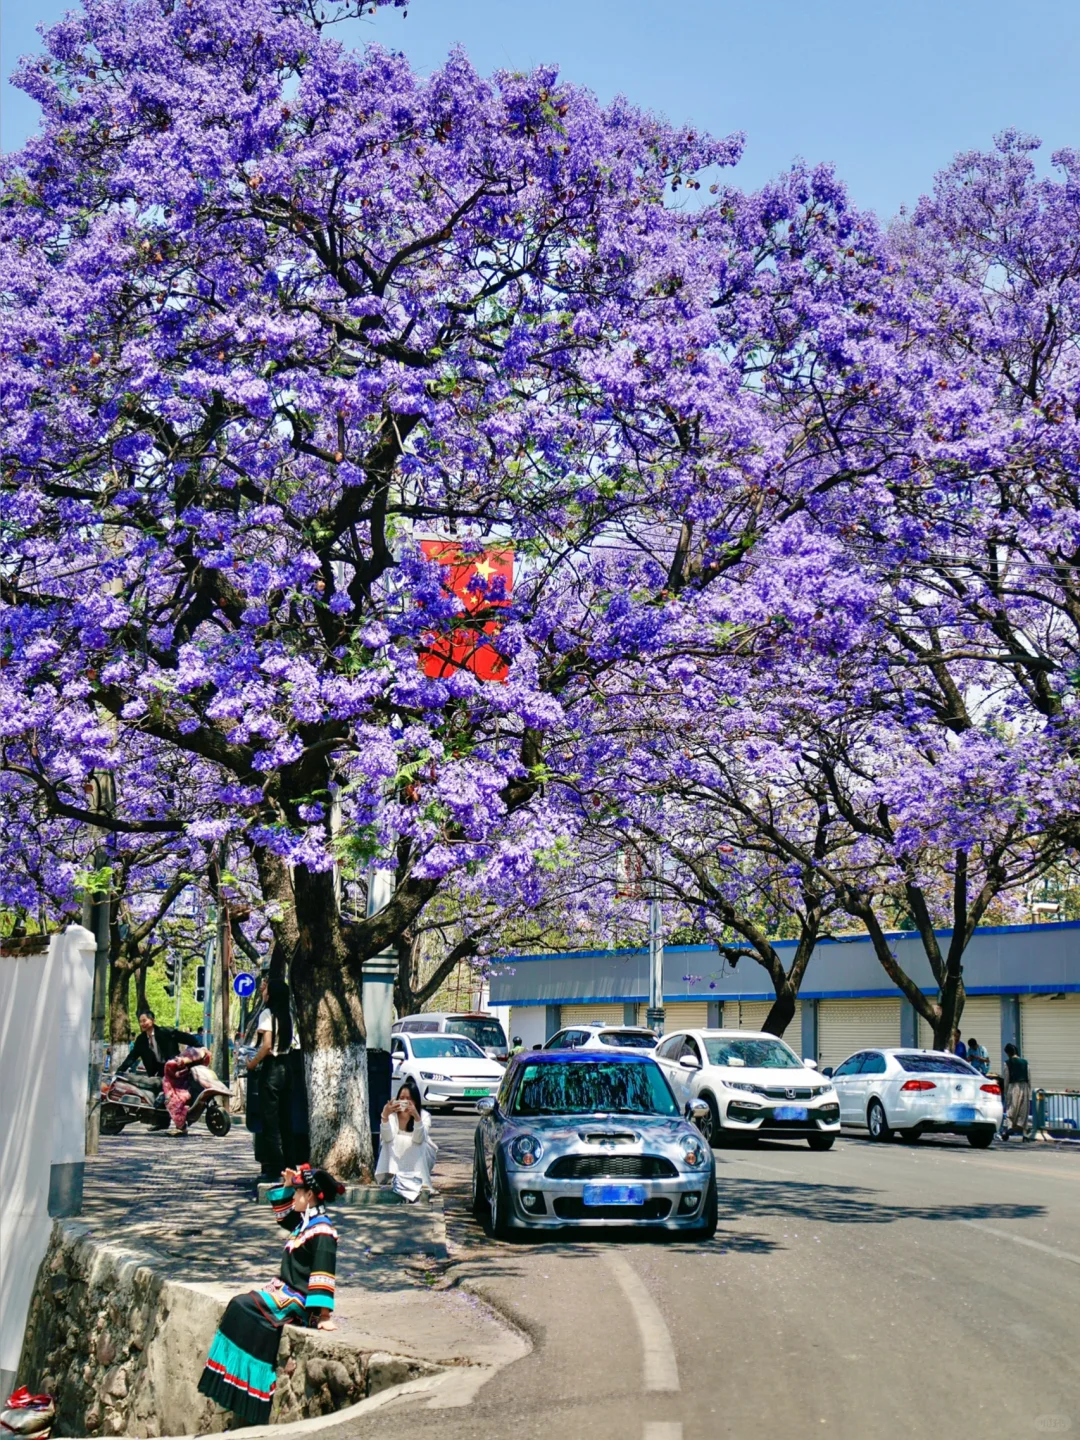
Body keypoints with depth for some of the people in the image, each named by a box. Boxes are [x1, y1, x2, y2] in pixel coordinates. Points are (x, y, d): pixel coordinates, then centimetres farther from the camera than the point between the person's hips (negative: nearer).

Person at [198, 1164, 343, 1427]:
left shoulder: (321, 1231, -17)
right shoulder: (305, 1222, 11)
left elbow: (323, 1274, -21)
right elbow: (282, 1213, 32)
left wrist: (324, 1315, -22)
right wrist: (286, 1186, 16)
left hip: (298, 1300, -9)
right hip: (285, 1290, 9)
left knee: (243, 1307, -18)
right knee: (242, 1306, -3)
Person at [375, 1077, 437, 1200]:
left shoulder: (424, 1115, -15)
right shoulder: (392, 1114, -15)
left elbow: (418, 1139, -30)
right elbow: (387, 1137, -28)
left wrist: (416, 1116, -47)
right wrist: (385, 1116, -45)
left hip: (418, 1156, 0)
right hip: (394, 1156, 0)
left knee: (418, 1144, -31)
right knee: (391, 1143, -29)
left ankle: (421, 1182, -28)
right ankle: (391, 1177, -25)